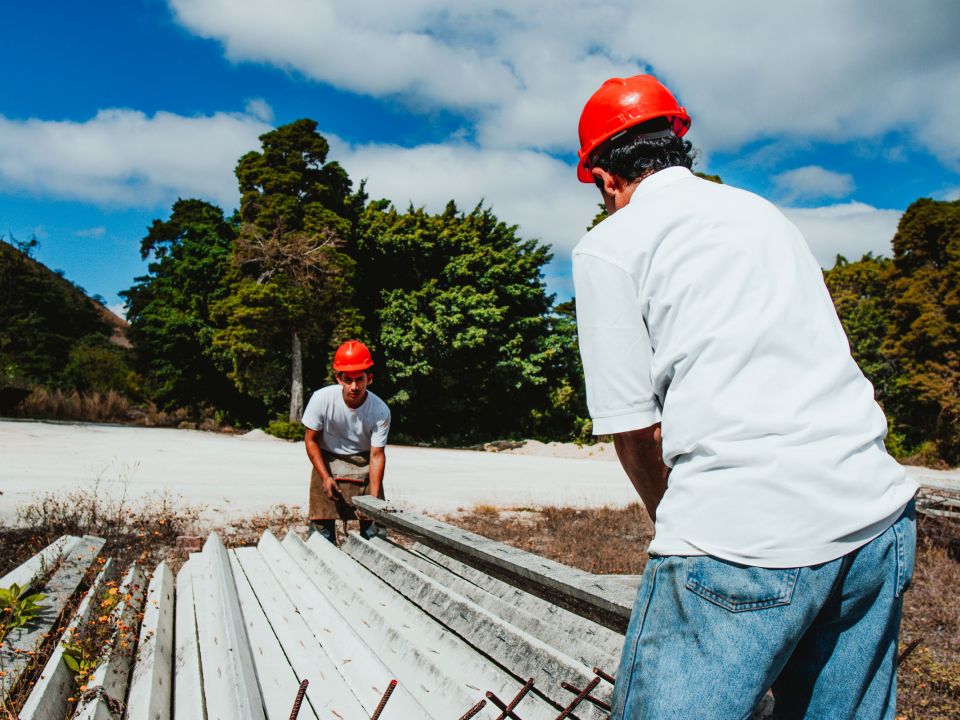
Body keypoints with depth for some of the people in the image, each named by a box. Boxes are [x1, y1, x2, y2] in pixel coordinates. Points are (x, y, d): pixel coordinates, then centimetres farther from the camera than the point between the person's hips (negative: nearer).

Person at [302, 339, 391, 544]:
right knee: (321, 521, -1)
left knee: (374, 522, -1)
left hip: (363, 463, 0)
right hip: (327, 460, 0)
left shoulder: (380, 411, -25)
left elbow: (377, 455, -18)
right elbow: (311, 439, -10)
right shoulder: (322, 399, -24)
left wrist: (374, 497, -26)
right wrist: (325, 477, -17)